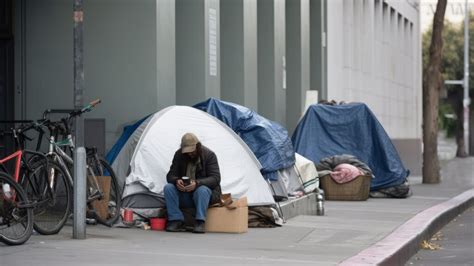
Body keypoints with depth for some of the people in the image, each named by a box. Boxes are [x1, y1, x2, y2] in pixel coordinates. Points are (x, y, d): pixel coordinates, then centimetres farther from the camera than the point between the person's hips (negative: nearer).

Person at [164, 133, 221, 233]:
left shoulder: (209, 155, -11)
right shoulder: (179, 155, -1)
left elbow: (215, 178, -19)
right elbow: (170, 175, -1)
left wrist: (197, 183, -36)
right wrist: (176, 181, -27)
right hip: (184, 196, 4)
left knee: (202, 190, -38)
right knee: (168, 188, -23)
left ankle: (200, 223, -36)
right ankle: (176, 221, -26)